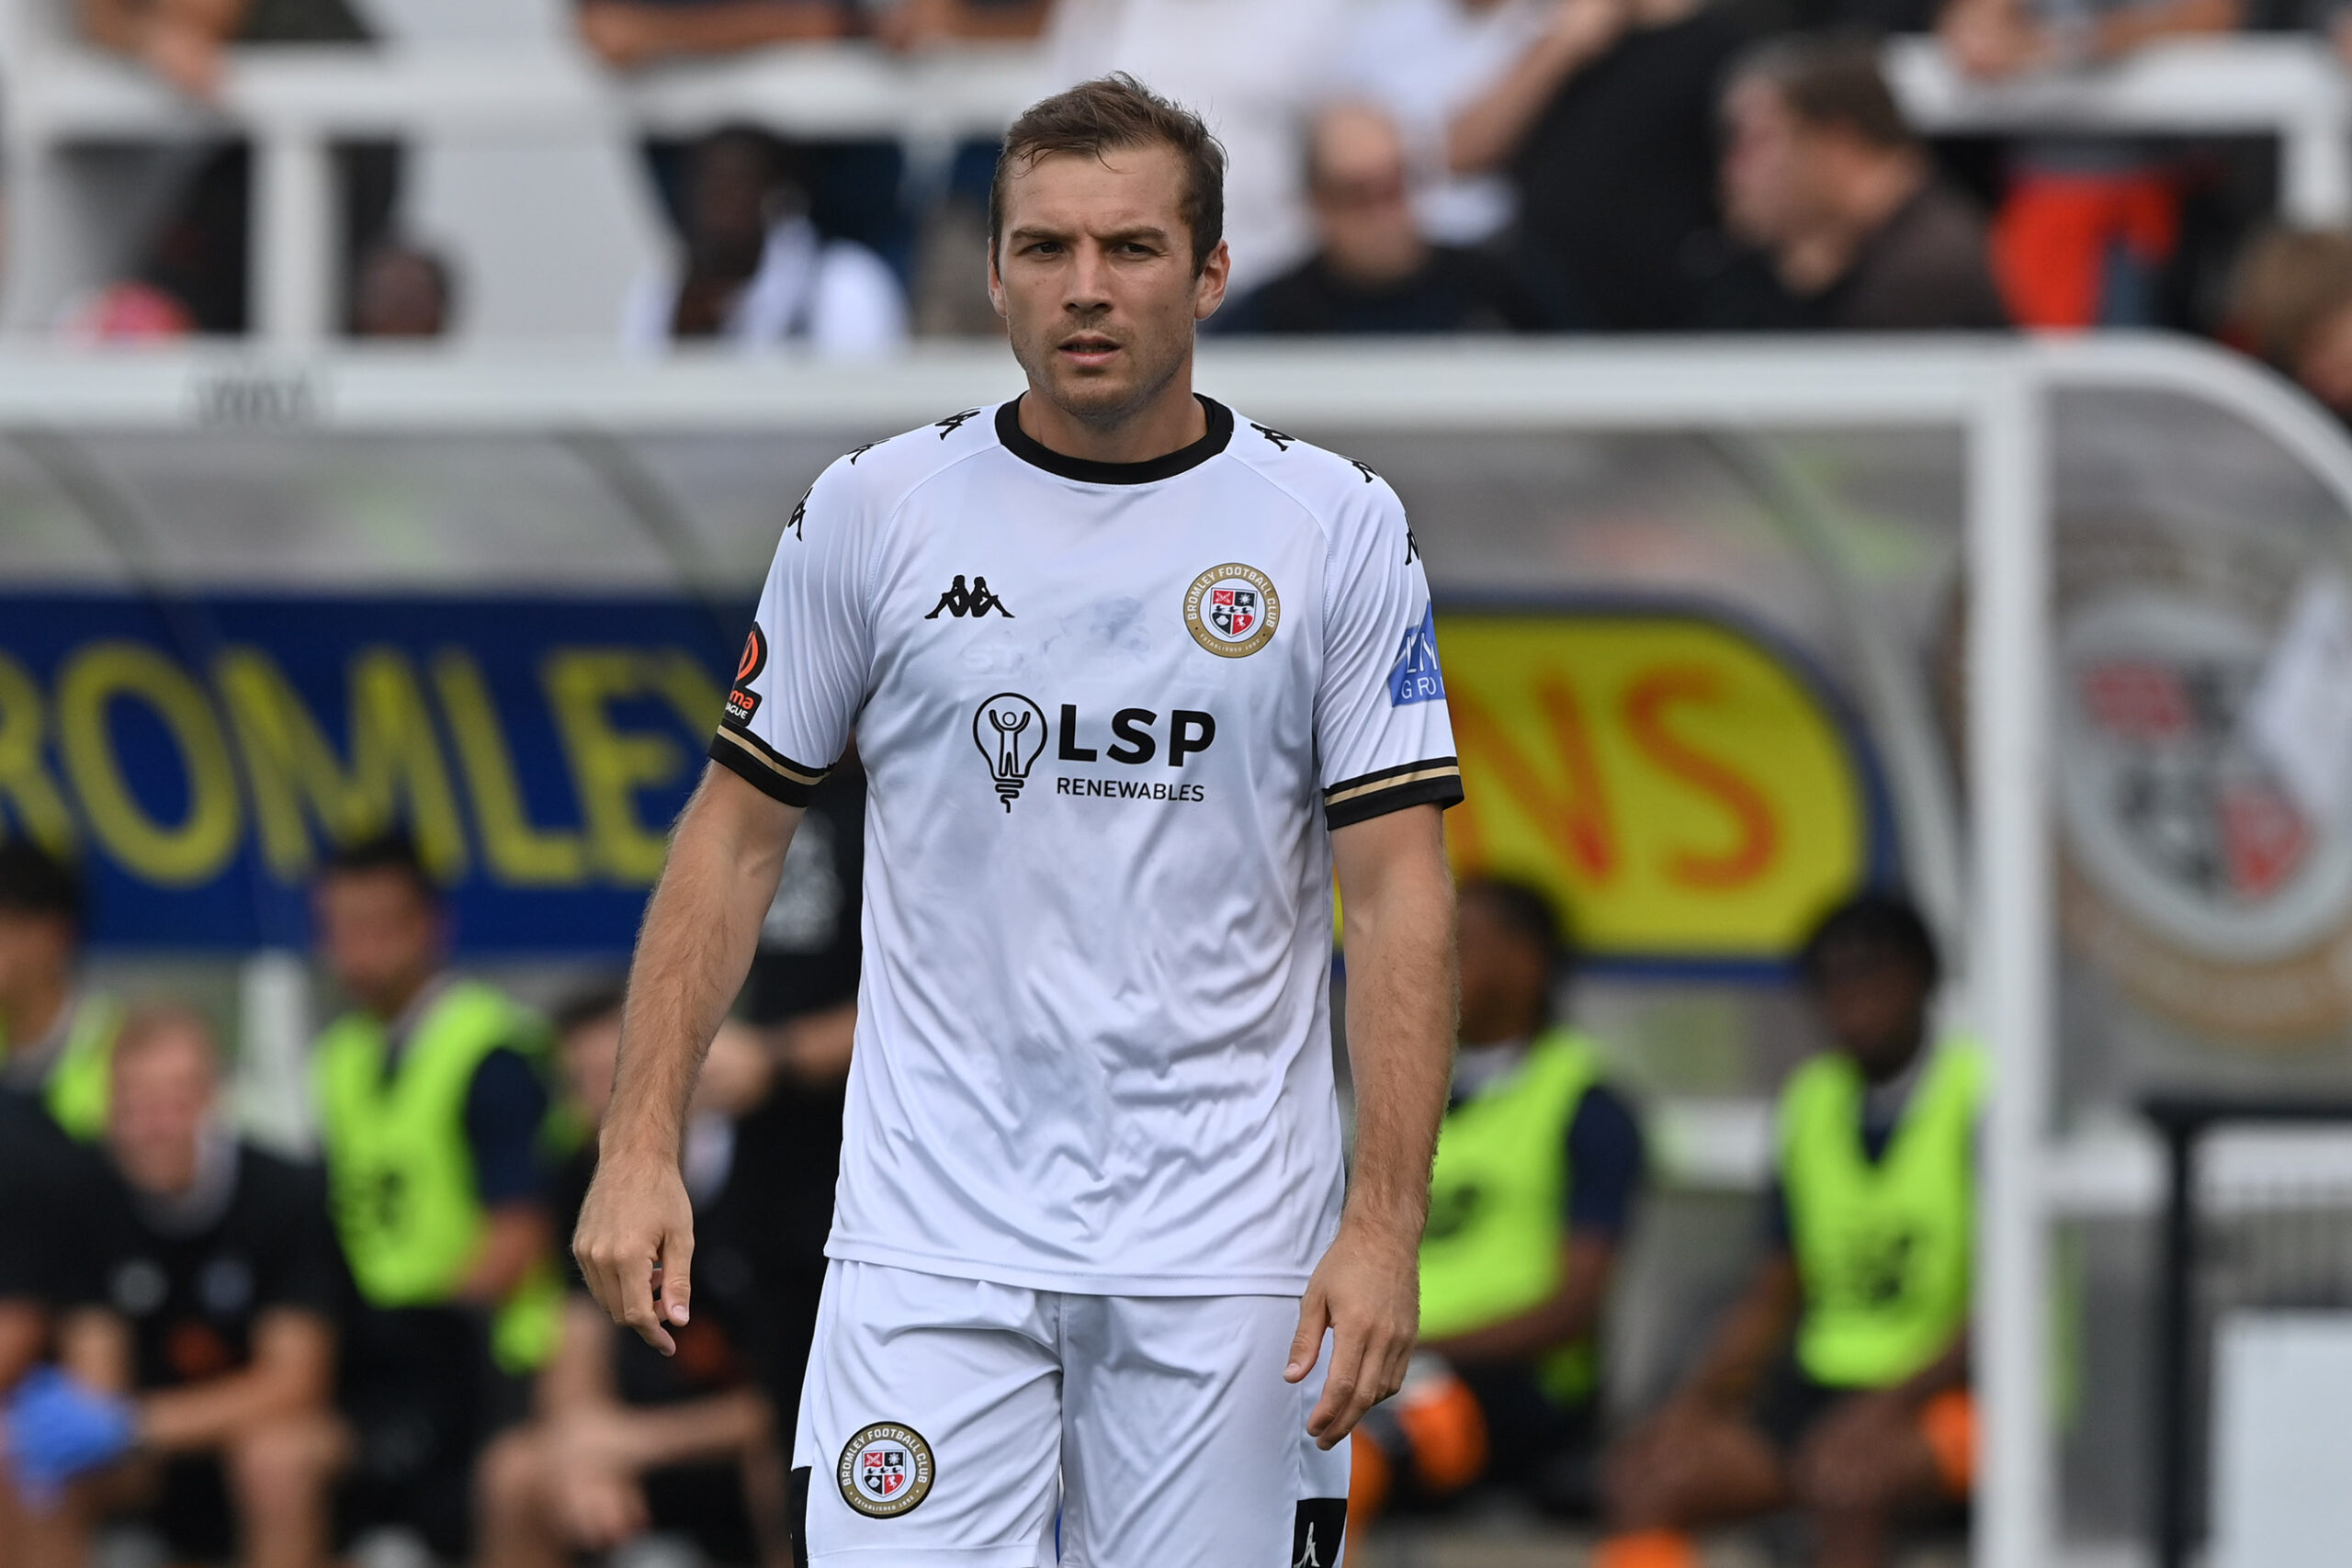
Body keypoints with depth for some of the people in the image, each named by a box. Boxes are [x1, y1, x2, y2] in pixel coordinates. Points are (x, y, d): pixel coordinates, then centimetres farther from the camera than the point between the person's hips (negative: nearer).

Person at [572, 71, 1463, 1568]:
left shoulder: (1337, 528, 2)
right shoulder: (873, 511, 4)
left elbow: (1398, 890, -1)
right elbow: (737, 834, 9)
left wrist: (1387, 1224, -11)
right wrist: (642, 1147, -1)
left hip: (1222, 1258, 0)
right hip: (931, 1244, 0)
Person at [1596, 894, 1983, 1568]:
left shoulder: (1980, 1096, -7)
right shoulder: (1812, 1102, 13)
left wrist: (1893, 1404, -24)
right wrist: (1692, 1402, 0)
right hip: (1822, 1384, 6)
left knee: (1843, 1475, -37)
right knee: (1644, 1472, -18)